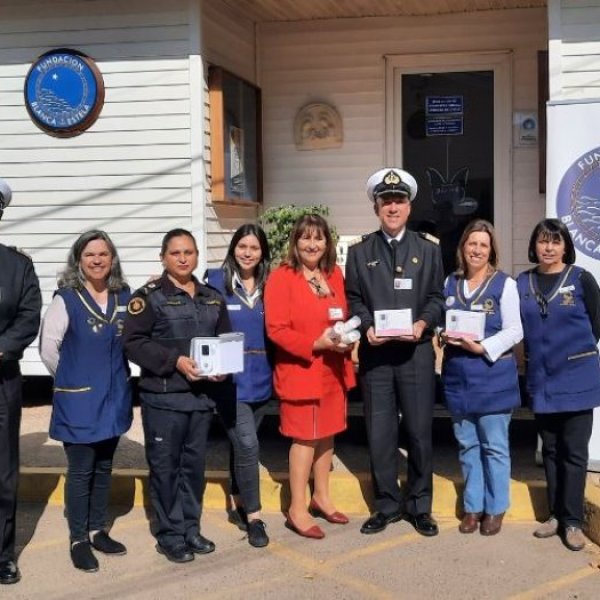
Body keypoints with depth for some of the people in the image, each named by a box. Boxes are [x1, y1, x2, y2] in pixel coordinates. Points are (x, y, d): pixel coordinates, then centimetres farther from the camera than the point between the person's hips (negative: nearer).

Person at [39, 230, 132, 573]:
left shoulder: (124, 296, 2)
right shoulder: (66, 298, -9)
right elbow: (48, 348, -8)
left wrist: (116, 377, 7)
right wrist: (71, 378, 1)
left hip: (114, 397, 4)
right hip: (79, 400, -4)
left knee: (103, 468, 15)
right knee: (81, 471, 3)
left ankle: (98, 531, 28)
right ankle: (78, 540, 15)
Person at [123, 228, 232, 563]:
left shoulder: (213, 298, 12)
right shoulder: (149, 296, -4)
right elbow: (133, 342, -11)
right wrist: (175, 360, -19)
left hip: (203, 394, 5)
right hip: (163, 396, -5)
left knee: (195, 463, 12)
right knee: (165, 465, 1)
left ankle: (191, 529, 24)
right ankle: (170, 535, 12)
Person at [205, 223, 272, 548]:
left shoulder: (269, 285, 7)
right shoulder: (217, 280, -3)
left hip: (261, 376, 4)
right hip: (231, 376, -4)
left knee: (241, 442, 16)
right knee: (247, 443, -12)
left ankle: (239, 502, 32)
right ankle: (253, 516, -1)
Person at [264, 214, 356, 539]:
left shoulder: (334, 274, 9)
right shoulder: (281, 277, -12)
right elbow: (276, 329, -16)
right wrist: (316, 344, -23)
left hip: (334, 370, 7)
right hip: (300, 371, -6)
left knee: (327, 433, 14)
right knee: (305, 437, -1)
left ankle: (321, 497, 30)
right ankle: (297, 510, 10)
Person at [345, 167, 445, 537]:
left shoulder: (429, 248, 8)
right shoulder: (360, 251, 9)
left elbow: (437, 297, 5)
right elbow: (353, 299, 6)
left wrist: (423, 323, -14)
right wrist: (367, 327, -12)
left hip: (416, 351, 0)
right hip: (375, 352, 1)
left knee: (420, 430, 5)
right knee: (379, 433, 5)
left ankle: (420, 506, 18)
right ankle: (387, 505, 17)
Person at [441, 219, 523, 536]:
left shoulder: (504, 283, -4)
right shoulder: (450, 283, 10)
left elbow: (514, 331, -8)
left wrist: (482, 347, -20)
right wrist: (444, 335, -7)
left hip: (493, 376, -4)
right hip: (458, 376, 4)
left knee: (494, 446, 4)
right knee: (467, 445, 11)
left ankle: (495, 509, 17)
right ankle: (472, 506, 23)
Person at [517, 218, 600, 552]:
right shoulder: (522, 284, 3)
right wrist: (537, 359, 3)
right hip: (541, 380, 3)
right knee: (551, 450, 12)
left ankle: (573, 521, 8)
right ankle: (556, 515, 22)